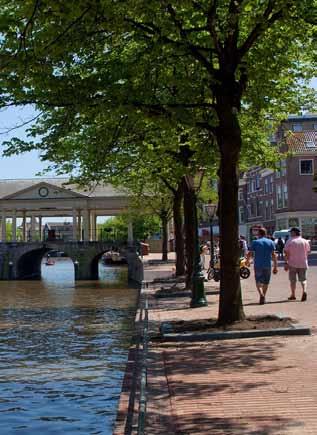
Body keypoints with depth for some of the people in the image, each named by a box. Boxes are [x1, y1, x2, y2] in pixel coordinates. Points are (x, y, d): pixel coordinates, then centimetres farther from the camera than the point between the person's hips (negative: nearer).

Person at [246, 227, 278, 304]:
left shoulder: (255, 242, -3)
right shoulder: (270, 242, 3)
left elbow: (250, 254, -3)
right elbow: (273, 255, -2)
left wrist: (248, 261, 17)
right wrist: (275, 266, 0)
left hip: (258, 265, -2)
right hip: (267, 265, 2)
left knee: (258, 282, 3)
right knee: (266, 282, 15)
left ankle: (261, 295, -21)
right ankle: (263, 298, 21)